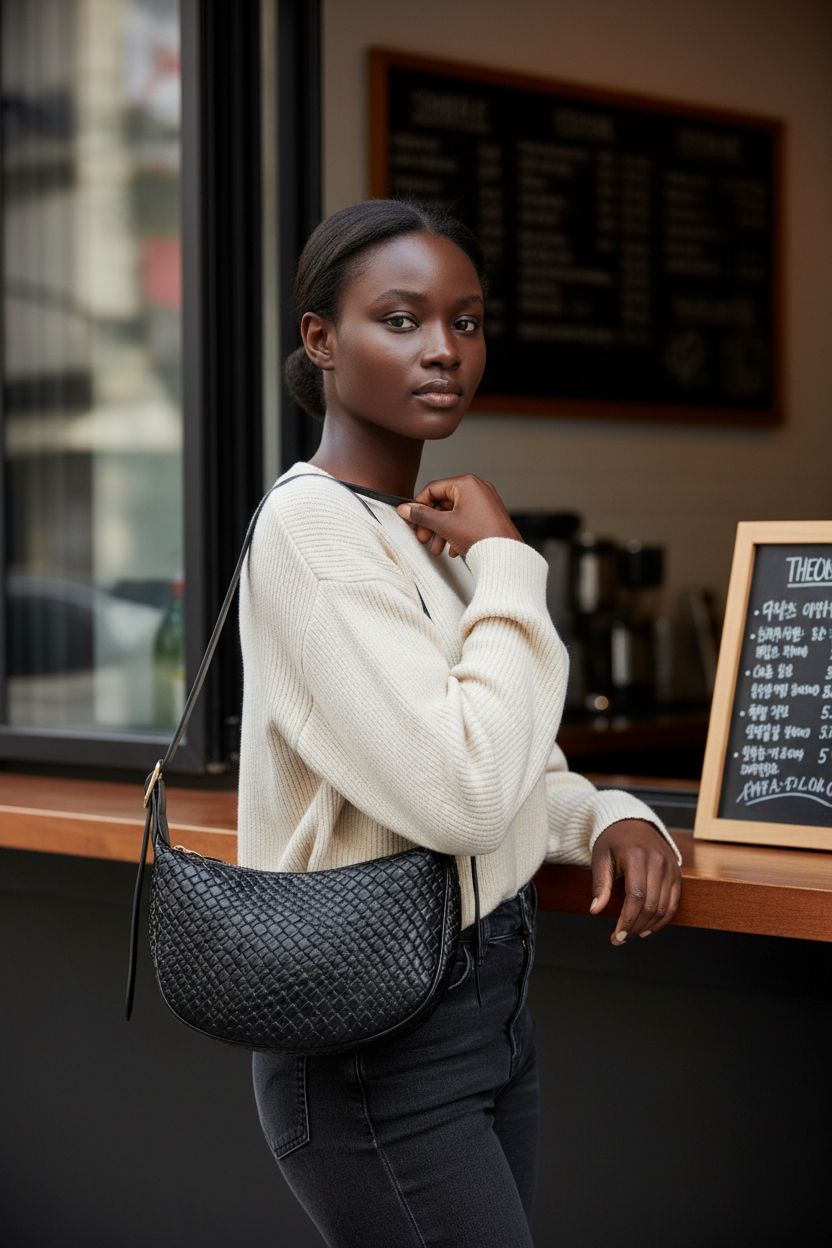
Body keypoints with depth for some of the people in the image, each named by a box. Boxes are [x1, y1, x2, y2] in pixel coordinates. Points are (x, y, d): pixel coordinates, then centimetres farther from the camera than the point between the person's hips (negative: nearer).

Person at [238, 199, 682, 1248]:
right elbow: (458, 796, -26)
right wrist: (507, 565, -15)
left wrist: (612, 817, -1)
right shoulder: (310, 523, -16)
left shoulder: (428, 531, 13)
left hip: (488, 999, 9)